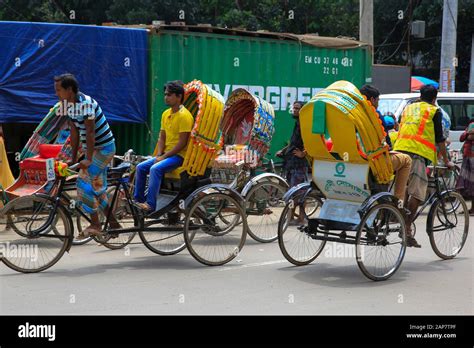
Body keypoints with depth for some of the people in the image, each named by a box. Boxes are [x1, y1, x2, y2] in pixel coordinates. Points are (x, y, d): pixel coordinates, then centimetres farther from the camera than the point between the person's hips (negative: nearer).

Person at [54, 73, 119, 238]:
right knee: (98, 187, 12)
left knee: (84, 182, -15)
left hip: (104, 148, -9)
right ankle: (113, 224, 21)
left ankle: (95, 225, -7)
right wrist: (73, 158, 9)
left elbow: (90, 132, -24)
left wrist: (88, 159, -25)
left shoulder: (86, 103, -23)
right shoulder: (68, 104, 4)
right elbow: (74, 131, 8)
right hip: (94, 149, 9)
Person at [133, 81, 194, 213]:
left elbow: (182, 142, -18)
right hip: (166, 154, 8)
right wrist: (159, 156, -2)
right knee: (141, 167, -3)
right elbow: (162, 138, 13)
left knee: (155, 169, -29)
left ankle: (151, 205, -27)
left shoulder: (184, 115, -15)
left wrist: (164, 157, -17)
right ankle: (138, 200, 6)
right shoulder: (166, 114, 11)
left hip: (179, 155, -8)